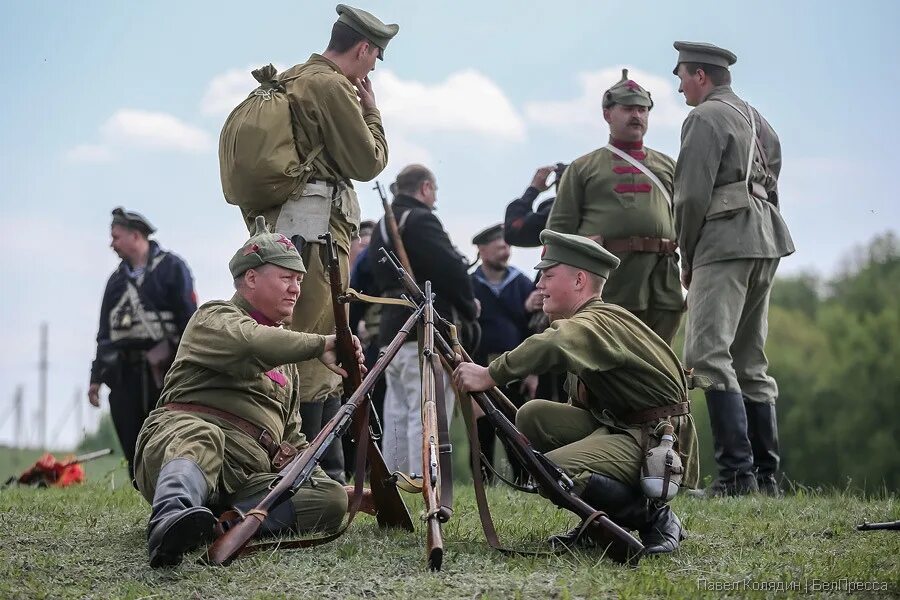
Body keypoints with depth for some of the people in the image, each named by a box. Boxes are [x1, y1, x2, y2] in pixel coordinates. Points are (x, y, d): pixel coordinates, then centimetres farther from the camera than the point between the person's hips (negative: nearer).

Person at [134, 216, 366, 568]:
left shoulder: (285, 362, 35)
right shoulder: (215, 319, 10)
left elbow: (290, 439, 37)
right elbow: (249, 344, -16)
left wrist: (319, 481, 20)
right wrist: (319, 345, -22)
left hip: (248, 479, 7)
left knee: (332, 499, -18)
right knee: (202, 438, -43)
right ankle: (170, 518, -71)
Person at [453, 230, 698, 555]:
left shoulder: (601, 322, -19)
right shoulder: (578, 323, 14)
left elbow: (553, 347, -41)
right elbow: (581, 404, 15)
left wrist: (489, 375, -39)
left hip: (657, 440, -10)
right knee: (533, 415, 0)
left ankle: (654, 518, -6)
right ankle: (600, 517, 8)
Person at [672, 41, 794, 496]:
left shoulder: (705, 118, -6)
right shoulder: (758, 120, 21)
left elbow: (692, 196, -13)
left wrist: (688, 259, -1)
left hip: (725, 242, -9)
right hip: (766, 241, 9)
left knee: (707, 355, -13)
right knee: (750, 362, 12)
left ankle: (737, 472, -22)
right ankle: (766, 474, 12)